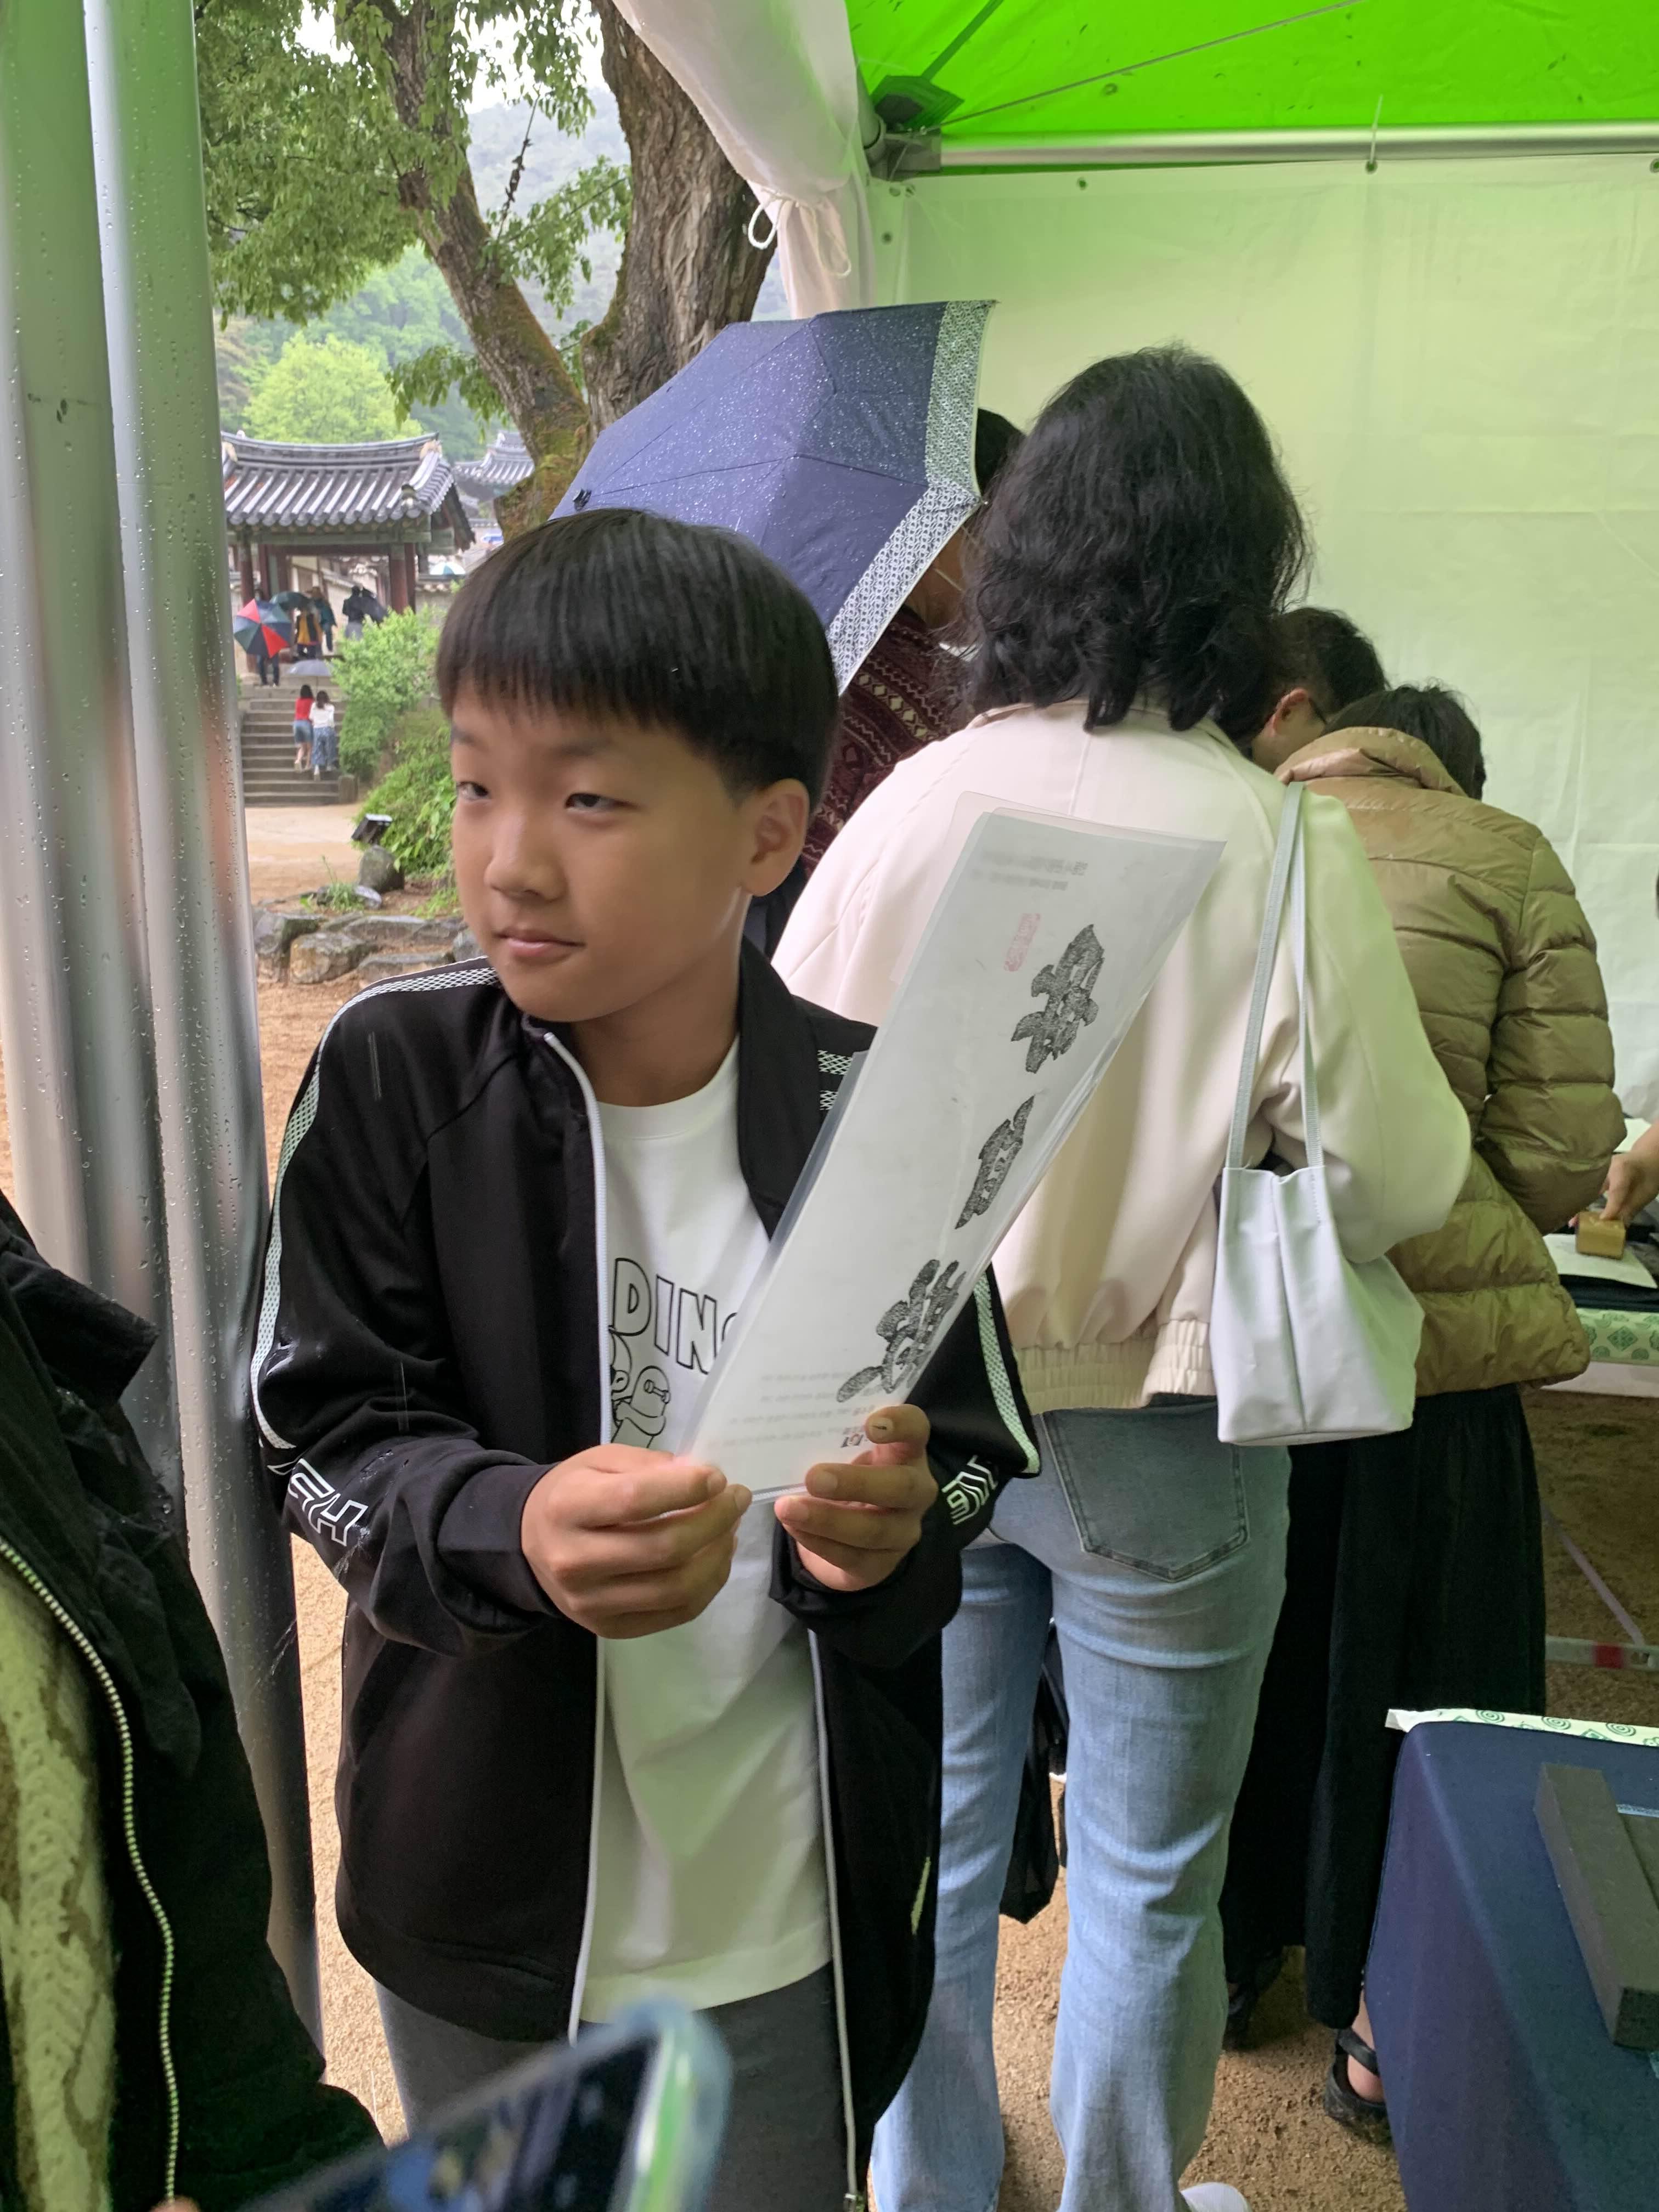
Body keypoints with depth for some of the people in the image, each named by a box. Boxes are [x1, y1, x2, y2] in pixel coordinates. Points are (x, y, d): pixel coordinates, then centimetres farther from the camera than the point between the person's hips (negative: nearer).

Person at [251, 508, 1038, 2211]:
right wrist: (514, 1530, -30)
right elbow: (325, 1433, -11)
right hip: (479, 1890, 1)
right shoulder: (393, 1074, -13)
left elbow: (975, 1451, -6)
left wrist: (893, 1525, -28)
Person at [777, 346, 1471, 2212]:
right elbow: (1398, 1178, -13)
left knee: (935, 1832, 23)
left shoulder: (908, 807, -12)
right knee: (1145, 1879, 19)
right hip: (1155, 1434, -3)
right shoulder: (1283, 848, -19)